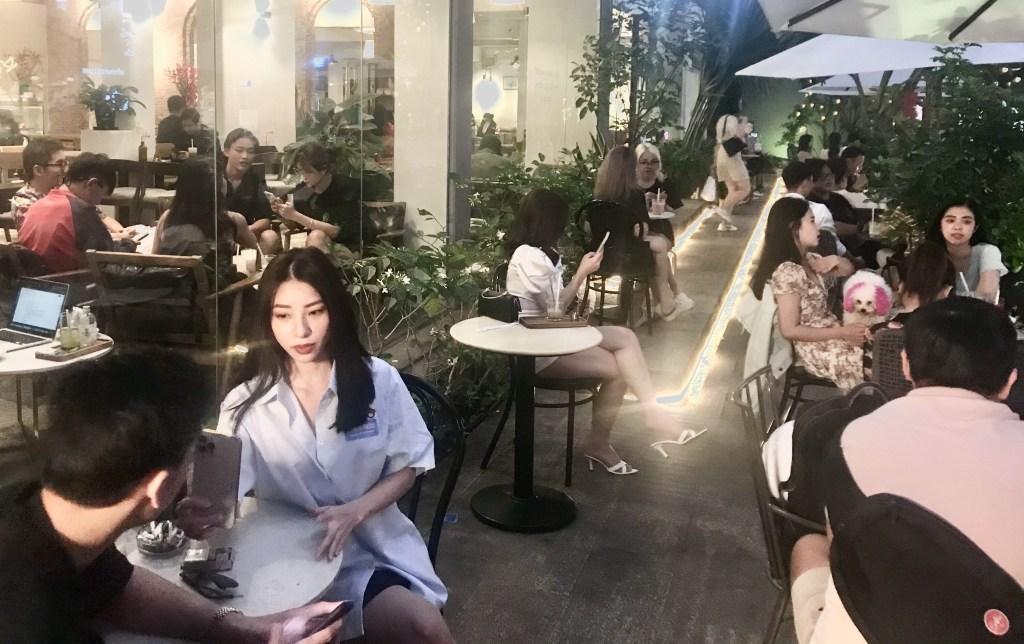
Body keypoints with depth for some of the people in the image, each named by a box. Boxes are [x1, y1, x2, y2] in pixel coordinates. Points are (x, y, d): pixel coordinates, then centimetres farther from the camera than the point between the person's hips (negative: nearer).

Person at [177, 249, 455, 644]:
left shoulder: (378, 380, -5)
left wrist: (354, 512, -17)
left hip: (377, 541, 2)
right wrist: (202, 514, -39)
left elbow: (405, 469, 2)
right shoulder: (247, 403, -7)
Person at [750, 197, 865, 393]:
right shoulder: (788, 272, -22)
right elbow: (790, 330, -22)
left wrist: (836, 260, -3)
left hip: (830, 332, 9)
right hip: (817, 348, -9)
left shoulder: (808, 260, 5)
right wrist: (842, 333, -19)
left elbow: (848, 270, 21)